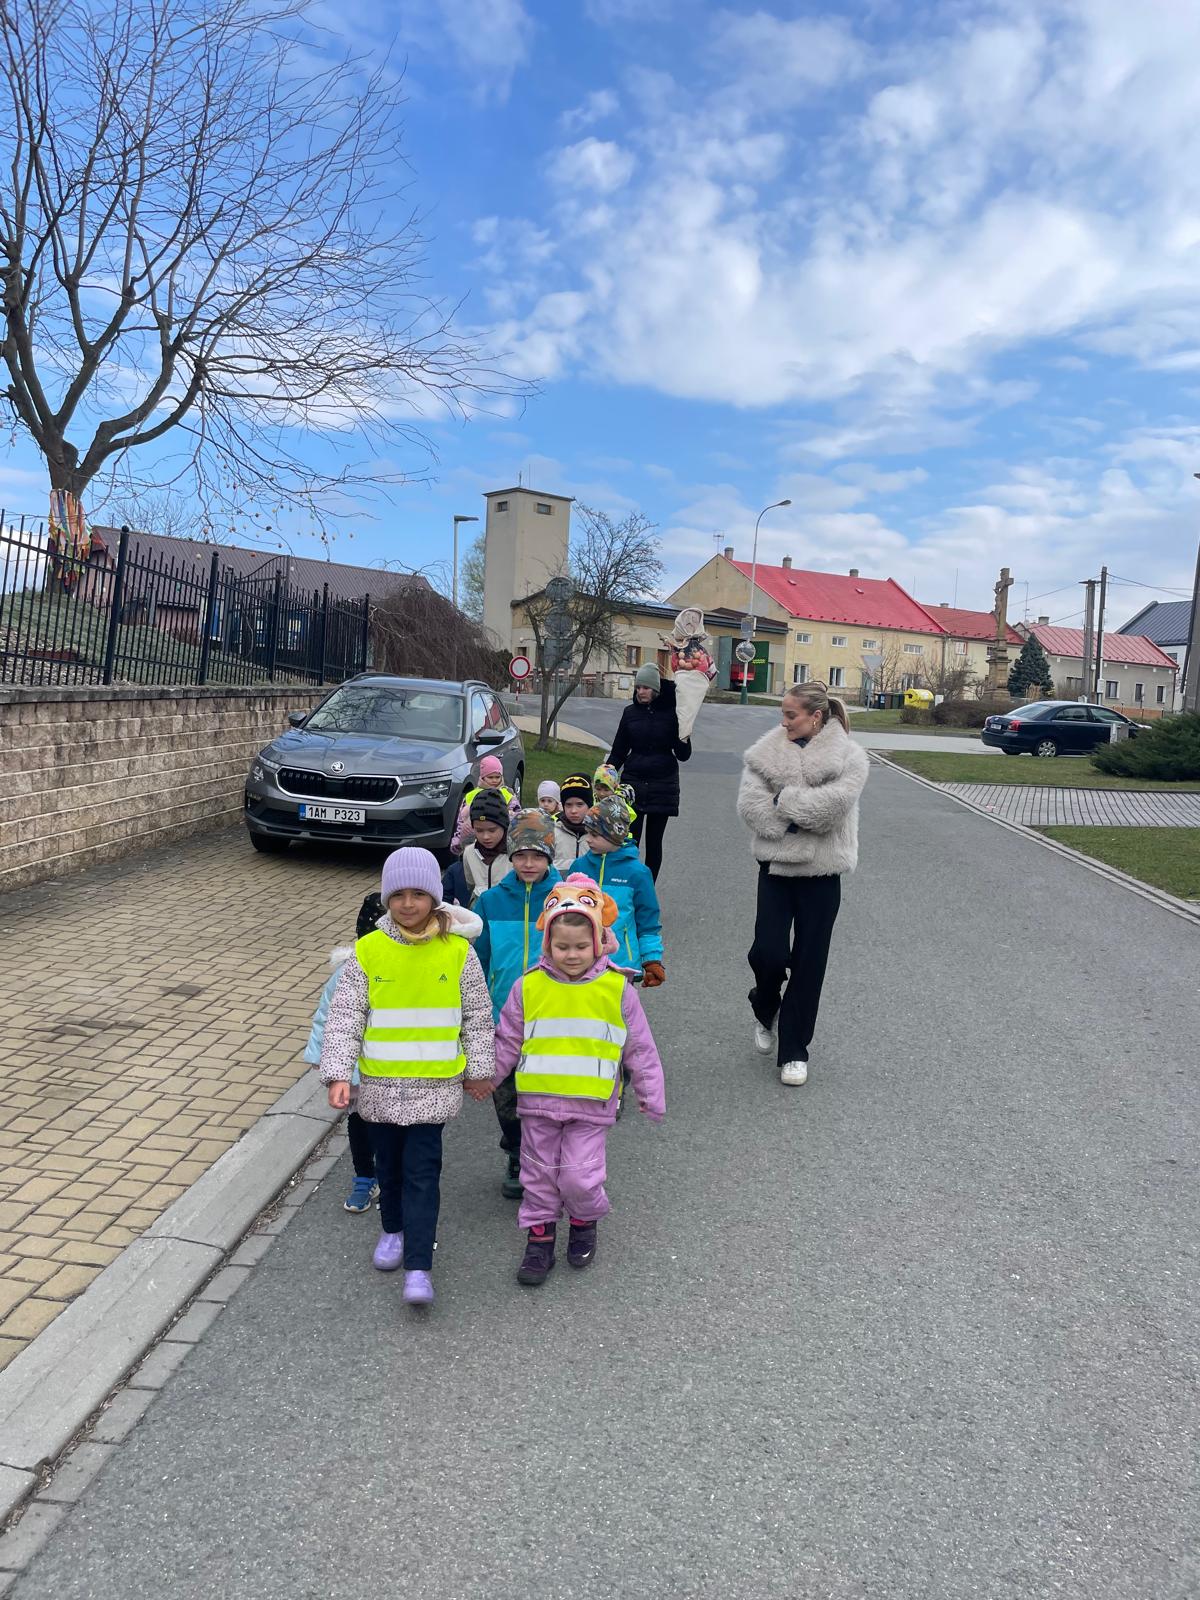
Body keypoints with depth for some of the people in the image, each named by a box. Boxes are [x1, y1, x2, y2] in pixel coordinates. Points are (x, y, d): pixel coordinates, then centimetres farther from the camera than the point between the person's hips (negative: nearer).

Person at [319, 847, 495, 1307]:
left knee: (422, 1171, -2)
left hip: (433, 1083, -2)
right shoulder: (367, 951, -6)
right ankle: (393, 1229, 43)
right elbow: (344, 1017, -5)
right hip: (381, 1083, 2)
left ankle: (418, 1267, 4)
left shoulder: (457, 952, -6)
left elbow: (478, 1017, 3)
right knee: (388, 1163, 18)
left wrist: (479, 1070, 7)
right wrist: (337, 1073, -13)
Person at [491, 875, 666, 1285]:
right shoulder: (529, 986, -4)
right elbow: (507, 1042, 8)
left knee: (579, 1177, -1)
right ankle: (539, 1237, 32)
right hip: (538, 1100, 2)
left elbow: (639, 1048, 2)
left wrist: (652, 1095, 6)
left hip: (591, 1105, -2)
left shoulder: (617, 988, -6)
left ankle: (585, 1222, 30)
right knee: (539, 1173, 13)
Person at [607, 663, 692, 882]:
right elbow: (618, 752, 10)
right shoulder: (630, 712, 3)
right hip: (633, 784, 1)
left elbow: (683, 755, -1)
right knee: (629, 842, -7)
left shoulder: (671, 713, -3)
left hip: (662, 786, -1)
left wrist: (684, 739, -20)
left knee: (654, 843, 8)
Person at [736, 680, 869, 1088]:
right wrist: (794, 821, -18)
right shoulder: (767, 752, 2)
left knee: (809, 963, 5)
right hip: (777, 866, 1)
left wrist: (784, 801, -15)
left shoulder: (848, 756, -5)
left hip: (821, 872, -1)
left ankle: (793, 1050, 18)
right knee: (769, 953, -7)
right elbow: (749, 804, -10)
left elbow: (835, 802, -21)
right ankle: (765, 1012, 28)